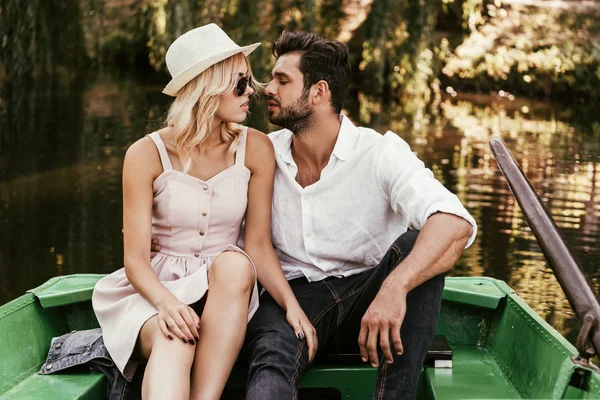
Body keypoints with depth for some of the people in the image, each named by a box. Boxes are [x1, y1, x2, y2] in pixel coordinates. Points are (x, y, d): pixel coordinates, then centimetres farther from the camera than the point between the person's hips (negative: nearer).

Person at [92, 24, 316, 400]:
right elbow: (135, 258, -10)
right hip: (157, 287, -2)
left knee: (234, 265, -35)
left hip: (225, 289, 2)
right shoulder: (147, 155, -7)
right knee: (174, 341, -37)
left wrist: (291, 303, -20)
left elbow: (259, 245, -3)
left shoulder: (255, 149, -3)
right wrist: (167, 302, -31)